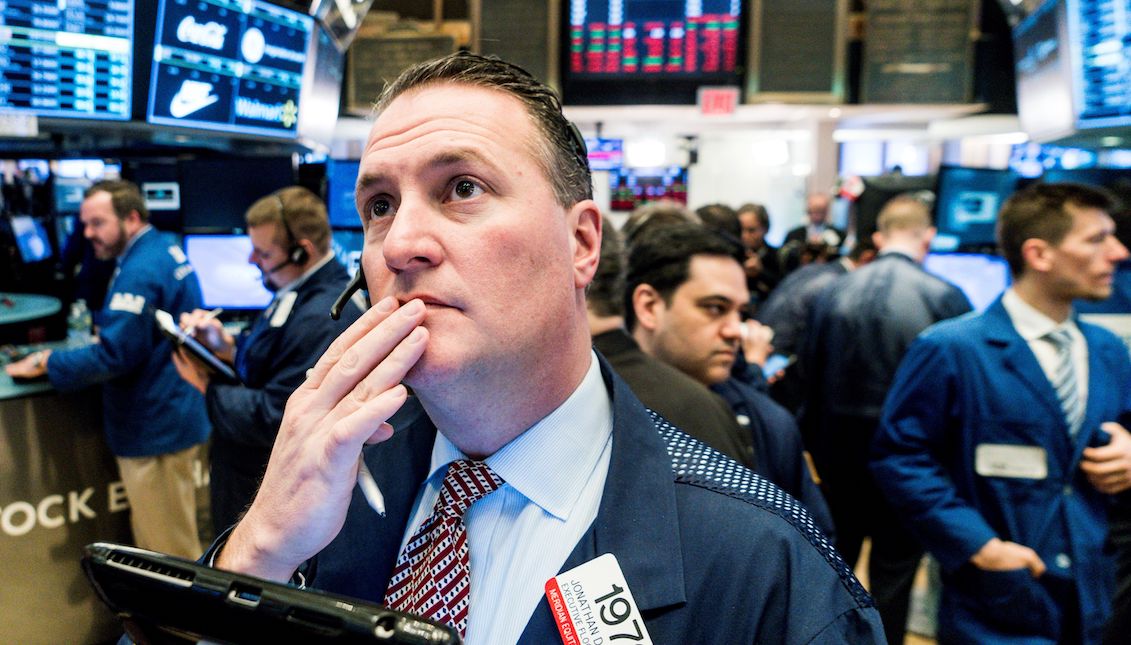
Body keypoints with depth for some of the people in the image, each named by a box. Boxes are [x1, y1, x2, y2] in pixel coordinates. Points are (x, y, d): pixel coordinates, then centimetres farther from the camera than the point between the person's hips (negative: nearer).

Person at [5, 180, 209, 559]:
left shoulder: (140, 271, -22)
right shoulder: (167, 252, 9)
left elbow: (115, 356, -23)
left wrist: (47, 364, -12)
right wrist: (105, 335, 10)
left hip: (155, 431, -10)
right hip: (179, 417, 10)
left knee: (165, 549, 4)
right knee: (178, 538, 21)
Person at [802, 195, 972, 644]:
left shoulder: (834, 292, -6)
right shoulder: (945, 298, -15)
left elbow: (810, 371, -2)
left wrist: (816, 440, 10)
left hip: (839, 454, 3)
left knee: (835, 561, 21)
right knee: (894, 574, 13)